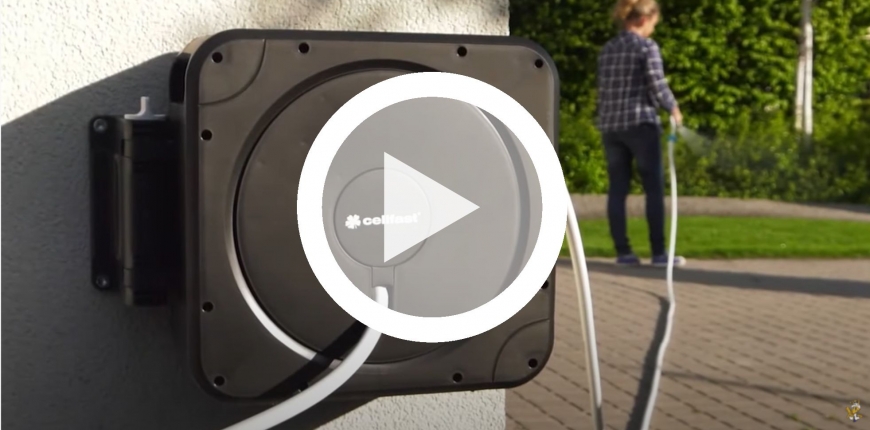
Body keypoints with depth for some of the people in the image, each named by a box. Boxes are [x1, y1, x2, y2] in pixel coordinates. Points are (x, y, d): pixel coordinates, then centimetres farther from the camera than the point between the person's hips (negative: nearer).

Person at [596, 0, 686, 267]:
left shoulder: (607, 50, 14)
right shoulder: (646, 46, -5)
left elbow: (603, 91, 14)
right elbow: (657, 84, -11)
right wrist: (673, 108, 4)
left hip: (610, 125, 6)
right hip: (640, 123, -6)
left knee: (617, 189, 6)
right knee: (655, 188, 0)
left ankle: (623, 251, 6)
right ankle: (658, 252, -1)